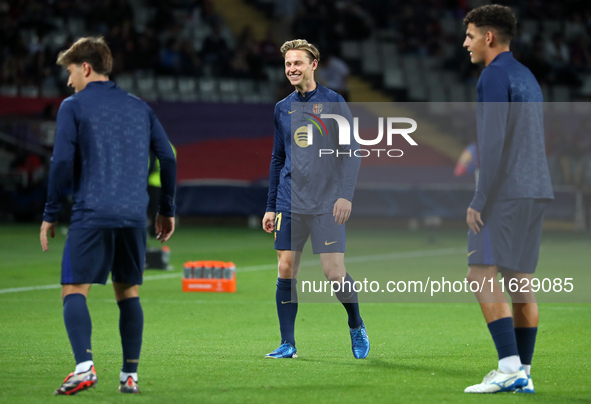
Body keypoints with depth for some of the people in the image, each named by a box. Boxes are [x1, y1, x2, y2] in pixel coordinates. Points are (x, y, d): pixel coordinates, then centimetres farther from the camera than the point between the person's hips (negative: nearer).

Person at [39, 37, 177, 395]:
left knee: (74, 291, -4)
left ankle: (84, 366, -22)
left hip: (91, 214, -4)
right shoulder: (139, 107, 17)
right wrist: (167, 210, 20)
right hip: (134, 216, 5)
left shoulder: (74, 106, 2)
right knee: (129, 294, 12)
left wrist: (50, 214, 0)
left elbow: (62, 162, -6)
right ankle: (130, 375, 8)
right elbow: (168, 157, 14)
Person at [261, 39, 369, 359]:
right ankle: (287, 344, 6)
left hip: (326, 205, -4)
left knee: (333, 271, -7)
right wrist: (270, 207, 16)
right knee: (286, 269, -1)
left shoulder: (333, 102, 0)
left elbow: (350, 152, -1)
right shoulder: (282, 108, 13)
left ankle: (356, 327, 17)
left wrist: (345, 194, -13)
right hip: (289, 205, 4)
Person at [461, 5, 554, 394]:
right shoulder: (527, 77, 20)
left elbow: (493, 142, -17)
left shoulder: (495, 76, -10)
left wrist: (479, 201, -16)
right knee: (520, 280, 8)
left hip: (505, 191, -9)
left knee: (483, 274, -11)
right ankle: (523, 374, 6)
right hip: (537, 190, 9)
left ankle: (510, 367, -19)